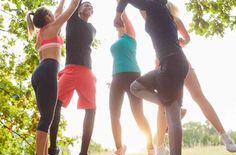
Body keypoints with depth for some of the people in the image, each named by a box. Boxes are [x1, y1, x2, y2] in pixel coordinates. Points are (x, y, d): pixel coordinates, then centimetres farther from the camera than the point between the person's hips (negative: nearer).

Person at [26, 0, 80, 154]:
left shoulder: (41, 32, 27)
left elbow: (59, 13, 43)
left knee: (45, 117, 7)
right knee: (47, 117, -14)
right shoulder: (52, 27, 7)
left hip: (39, 73, 9)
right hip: (47, 72, -9)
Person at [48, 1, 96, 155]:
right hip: (71, 68, -3)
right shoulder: (73, 20, 17)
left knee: (91, 110, -6)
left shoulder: (92, 29, 25)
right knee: (56, 103, -18)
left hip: (87, 71, 3)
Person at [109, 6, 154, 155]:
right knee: (114, 115, 0)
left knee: (139, 115, -12)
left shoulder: (130, 35, 7)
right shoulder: (117, 42, 23)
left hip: (132, 75, -7)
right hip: (117, 78, 7)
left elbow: (123, 15, 6)